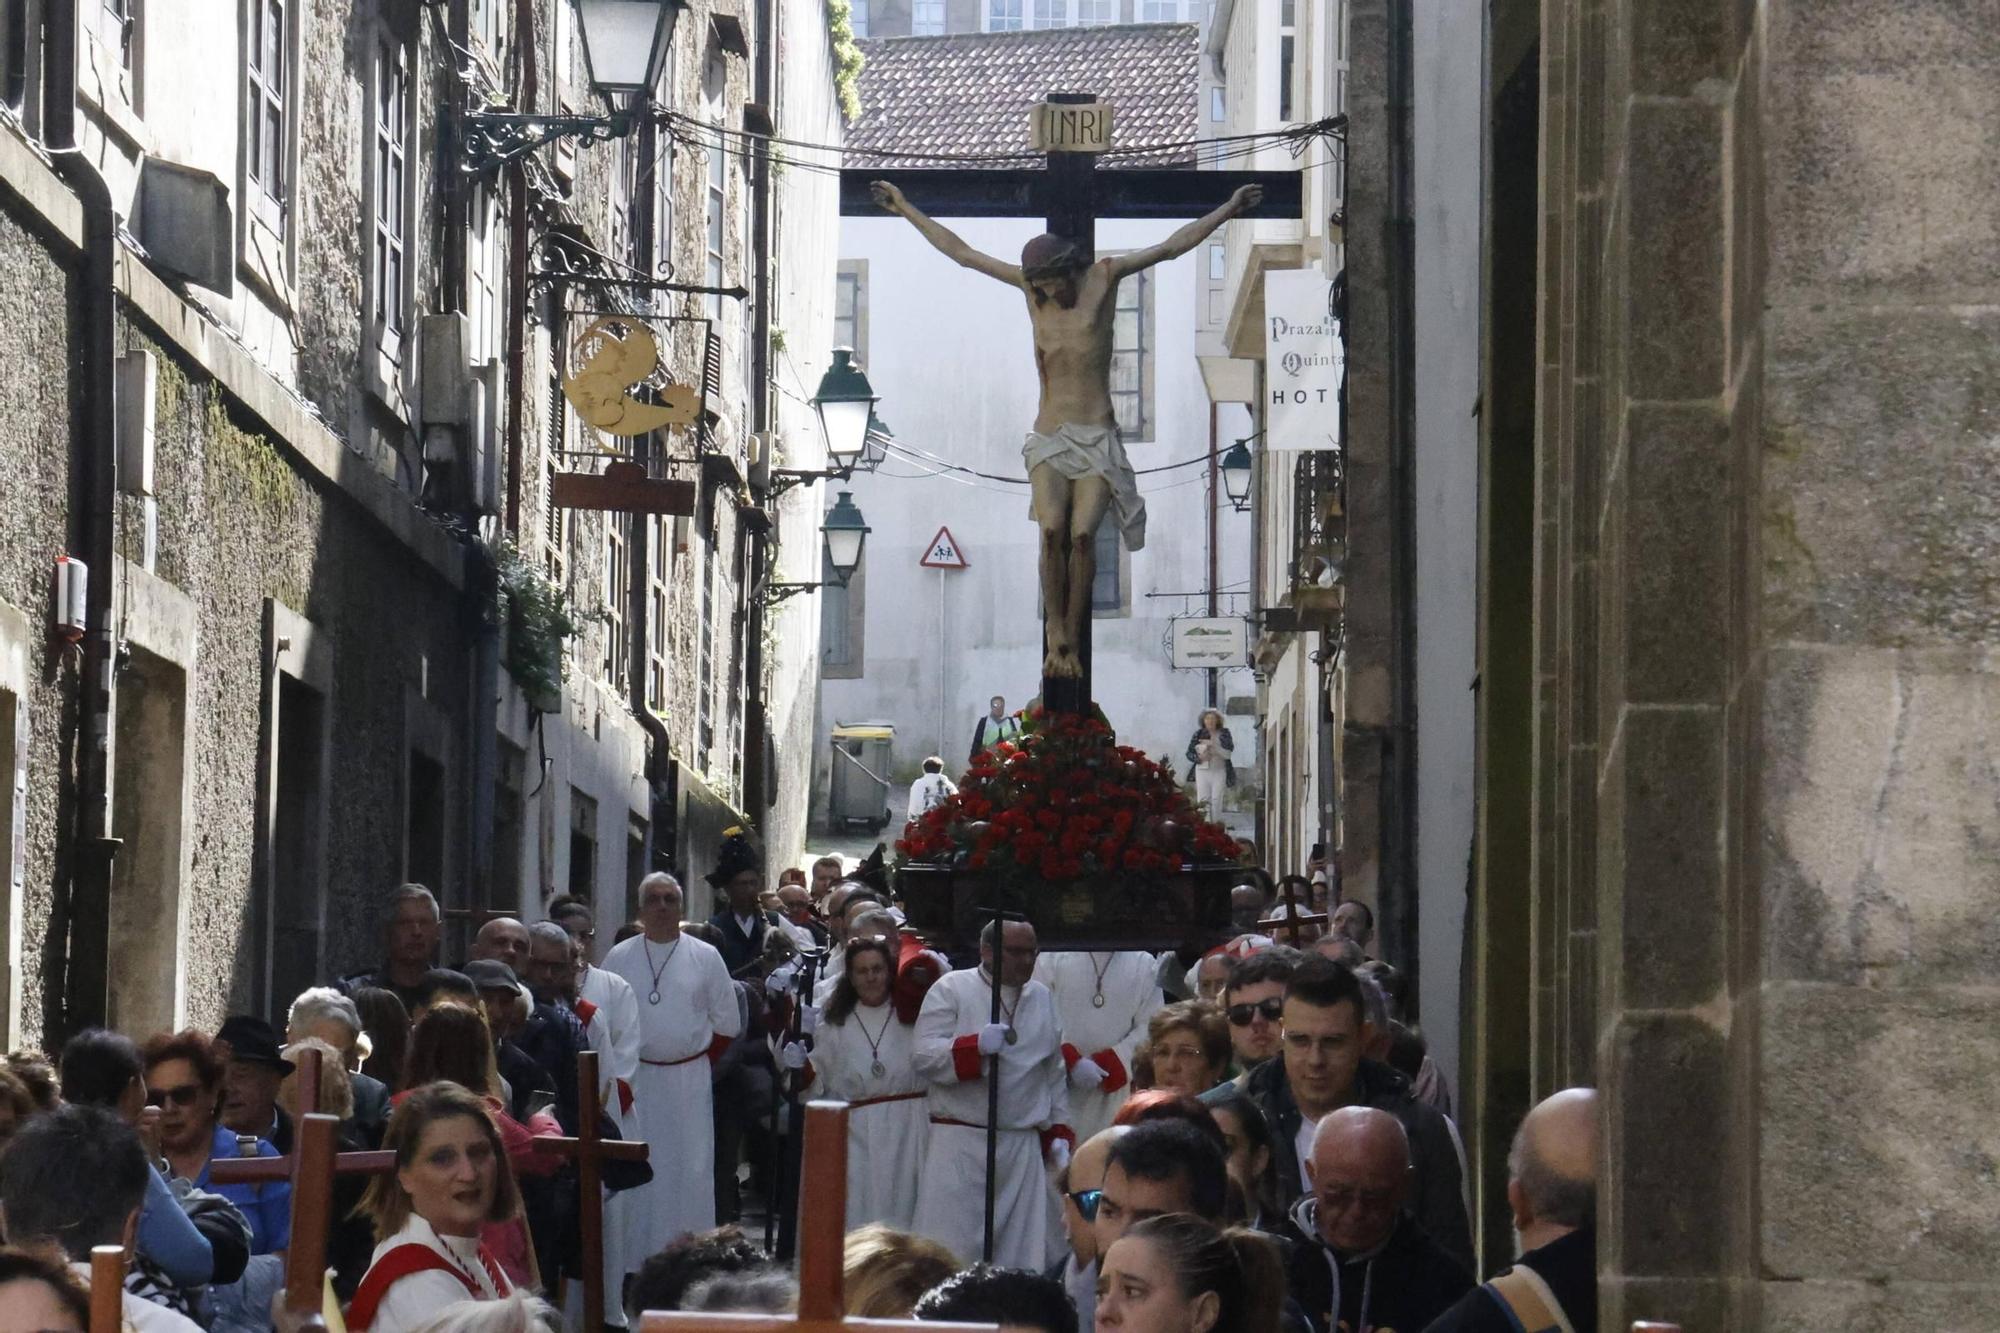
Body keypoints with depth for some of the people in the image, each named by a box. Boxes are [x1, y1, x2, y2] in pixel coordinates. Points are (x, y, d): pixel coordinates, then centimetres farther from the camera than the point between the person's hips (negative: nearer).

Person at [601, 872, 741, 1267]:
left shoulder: (705, 958, 4)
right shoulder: (619, 958, 4)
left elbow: (726, 1024, 8)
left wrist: (701, 1062, 6)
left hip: (689, 1081, 0)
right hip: (634, 1081, 0)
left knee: (691, 1168, -3)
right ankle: (633, 1259, 5)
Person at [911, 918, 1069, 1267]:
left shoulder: (1043, 999, 16)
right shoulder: (952, 988, 1)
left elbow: (1054, 1075, 21)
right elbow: (925, 1056, -9)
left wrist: (1059, 1133, 15)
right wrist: (976, 1045, -22)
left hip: (1023, 1145, 4)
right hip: (960, 1143, -4)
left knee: (1023, 1252, 3)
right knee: (951, 1248, -8)